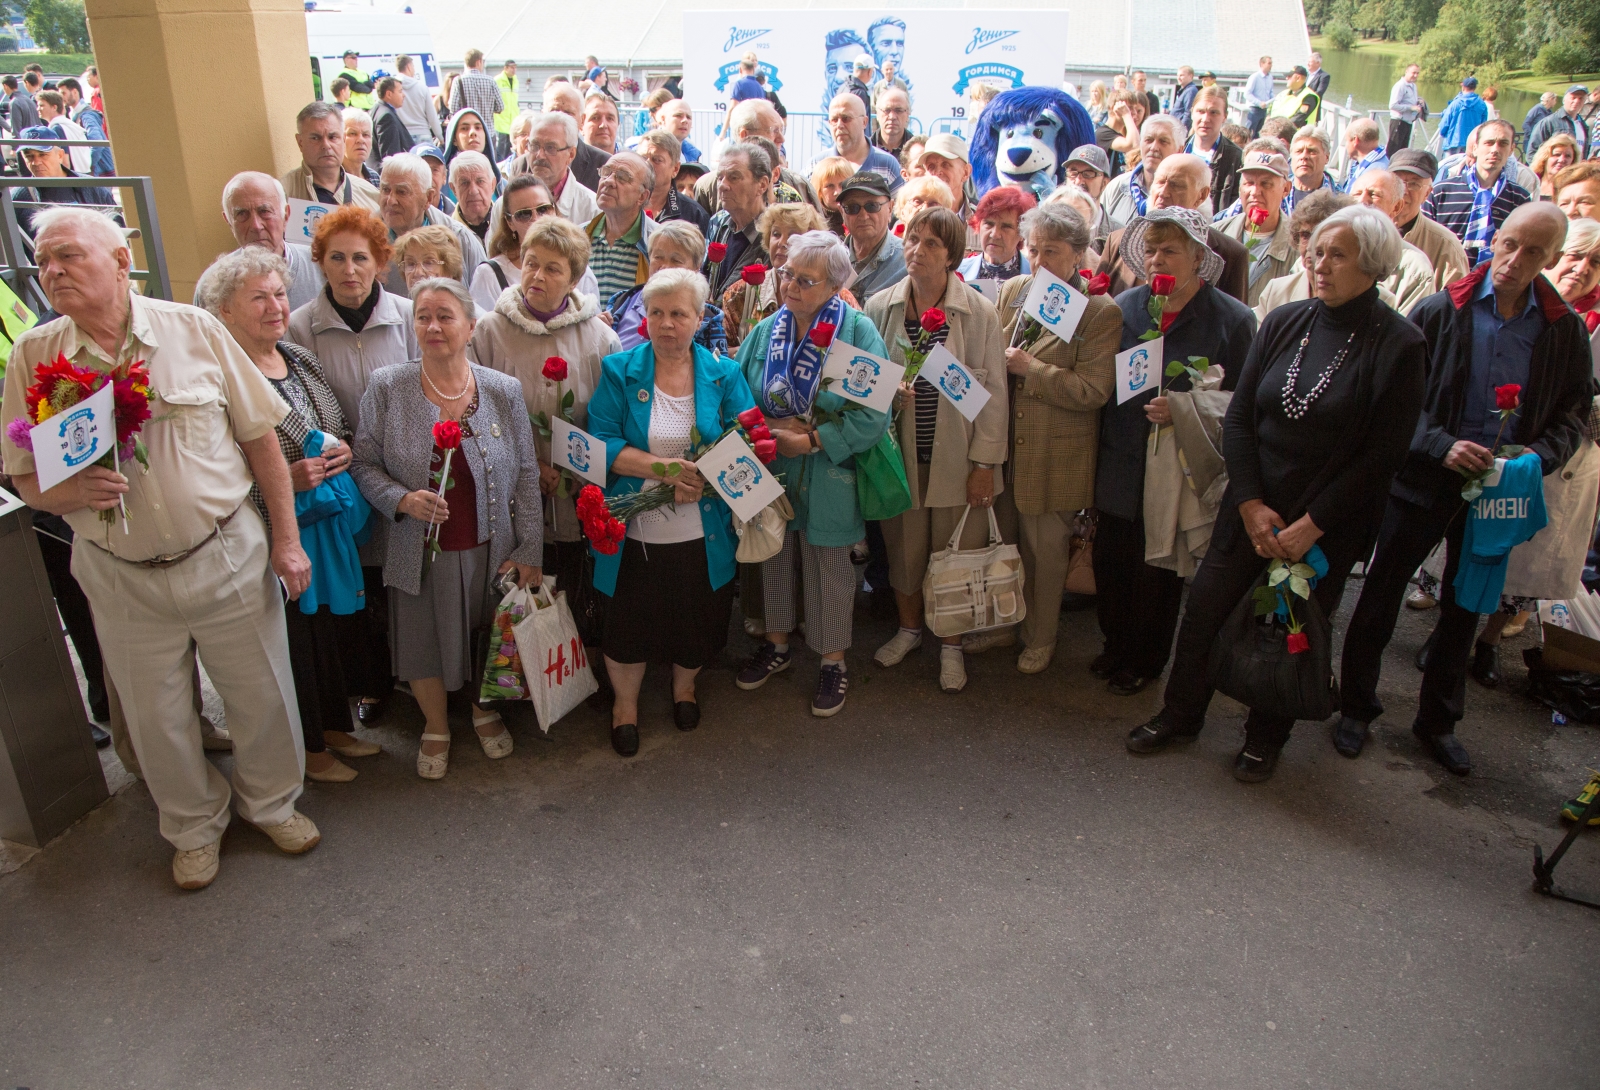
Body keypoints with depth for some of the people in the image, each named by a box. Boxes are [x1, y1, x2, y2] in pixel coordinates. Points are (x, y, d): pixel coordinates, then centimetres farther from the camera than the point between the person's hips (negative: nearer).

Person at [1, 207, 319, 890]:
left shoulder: (194, 330, -6)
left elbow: (260, 438, -2)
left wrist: (287, 538, -3)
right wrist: (73, 491, -21)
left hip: (228, 557, -1)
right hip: (123, 578, 1)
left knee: (261, 694, 12)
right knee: (156, 719, 15)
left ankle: (271, 802, 39)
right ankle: (196, 827, 40)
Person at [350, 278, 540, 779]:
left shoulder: (503, 391, -5)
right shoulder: (386, 389, -7)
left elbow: (526, 475, -2)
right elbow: (363, 464, -1)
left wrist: (529, 550, -4)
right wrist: (401, 499, -20)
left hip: (490, 549, 1)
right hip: (420, 552, 0)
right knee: (425, 643, 13)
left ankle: (484, 710, 47)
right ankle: (436, 728, 40)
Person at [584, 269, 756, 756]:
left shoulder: (723, 373, 1)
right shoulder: (619, 370, -3)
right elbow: (602, 443, -11)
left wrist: (704, 476, -20)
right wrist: (665, 468, -23)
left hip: (702, 532, 1)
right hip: (635, 532, -1)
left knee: (697, 620, 15)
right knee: (629, 623, 12)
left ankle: (685, 685, 48)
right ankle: (625, 702, 41)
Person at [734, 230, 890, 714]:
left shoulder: (859, 332, -13)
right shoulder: (766, 330, 1)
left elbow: (873, 416, -18)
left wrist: (809, 441, -20)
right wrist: (770, 427, -17)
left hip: (828, 477, -4)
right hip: (769, 474, 4)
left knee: (829, 569, 9)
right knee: (773, 556, 17)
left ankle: (833, 660, 28)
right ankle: (777, 643, 39)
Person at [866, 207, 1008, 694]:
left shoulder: (980, 312, -8)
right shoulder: (879, 307, -1)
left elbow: (993, 392, -4)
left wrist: (985, 462, -6)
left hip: (957, 457, -2)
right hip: (899, 452, 2)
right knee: (903, 548, 13)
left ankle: (952, 645, 28)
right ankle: (909, 628, 38)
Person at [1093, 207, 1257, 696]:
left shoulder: (1232, 320, -8)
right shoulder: (1125, 307, 3)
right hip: (1119, 467, 3)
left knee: (1159, 575, 10)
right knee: (1110, 562, 11)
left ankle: (1145, 661, 32)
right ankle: (1116, 644, 36)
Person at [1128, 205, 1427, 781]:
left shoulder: (1399, 345, -10)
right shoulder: (1283, 322, 0)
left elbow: (1383, 455, -11)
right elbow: (1238, 416, 1)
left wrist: (1311, 525, -13)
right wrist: (1250, 504, -8)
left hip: (1328, 524, -3)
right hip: (1251, 508, 3)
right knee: (1204, 609, 6)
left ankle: (1265, 737, 34)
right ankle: (1180, 714, 29)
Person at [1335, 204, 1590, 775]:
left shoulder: (1566, 331, 0)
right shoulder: (1439, 312, -8)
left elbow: (1574, 413, 8)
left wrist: (1538, 458, -11)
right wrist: (1441, 445, -21)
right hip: (1423, 482, -3)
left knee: (1465, 610, 15)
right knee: (1380, 597, 5)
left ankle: (1438, 721, 33)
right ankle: (1356, 707, 24)